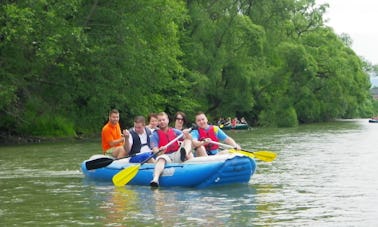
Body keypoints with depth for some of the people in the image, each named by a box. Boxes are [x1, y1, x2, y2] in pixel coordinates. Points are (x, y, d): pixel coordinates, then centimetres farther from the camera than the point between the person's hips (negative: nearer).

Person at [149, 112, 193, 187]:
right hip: (165, 156, -3)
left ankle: (185, 154, -47)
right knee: (161, 159, -37)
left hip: (176, 156, 3)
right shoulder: (155, 135, 7)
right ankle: (155, 179, -63)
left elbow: (189, 139, 9)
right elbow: (155, 150, -6)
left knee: (187, 140, -11)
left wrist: (187, 134, -15)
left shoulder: (174, 131, 16)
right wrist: (160, 151, -30)